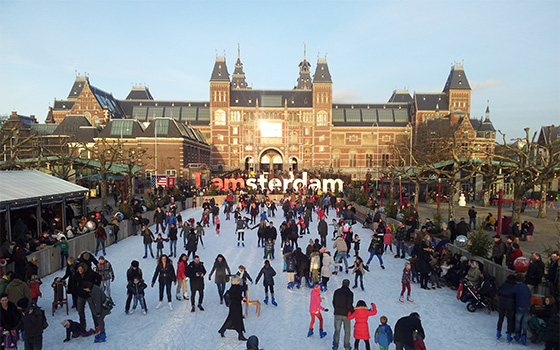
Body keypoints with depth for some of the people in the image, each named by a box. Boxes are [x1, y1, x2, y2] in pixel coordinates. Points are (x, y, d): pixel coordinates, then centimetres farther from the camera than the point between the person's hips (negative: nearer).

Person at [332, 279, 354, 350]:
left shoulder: (336, 291, -1)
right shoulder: (350, 293, -12)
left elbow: (334, 302, 5)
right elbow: (349, 305, -19)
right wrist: (354, 311, -3)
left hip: (337, 314, 2)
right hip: (346, 314, -2)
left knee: (337, 330, 14)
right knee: (347, 331, 15)